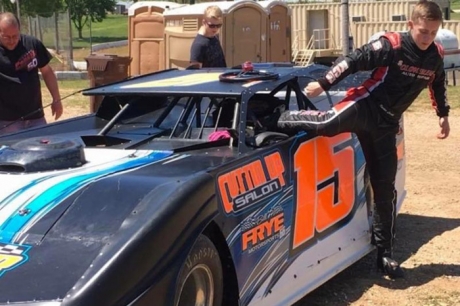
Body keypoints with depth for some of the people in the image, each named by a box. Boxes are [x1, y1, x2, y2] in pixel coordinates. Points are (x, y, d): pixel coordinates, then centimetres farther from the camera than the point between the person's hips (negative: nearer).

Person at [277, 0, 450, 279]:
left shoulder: (436, 56, 6)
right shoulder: (390, 46, -13)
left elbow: (438, 85, 26)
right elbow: (353, 61, -12)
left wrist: (443, 115, 31)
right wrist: (323, 84, -13)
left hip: (386, 124, 5)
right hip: (365, 107, -4)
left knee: (385, 187, 4)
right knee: (328, 123, -37)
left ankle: (385, 253, 12)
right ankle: (276, 121, -10)